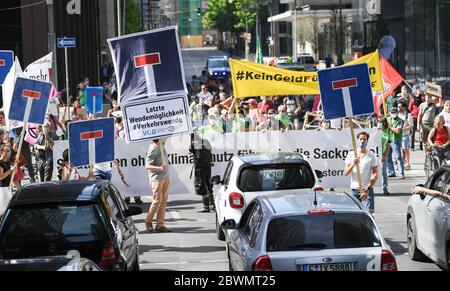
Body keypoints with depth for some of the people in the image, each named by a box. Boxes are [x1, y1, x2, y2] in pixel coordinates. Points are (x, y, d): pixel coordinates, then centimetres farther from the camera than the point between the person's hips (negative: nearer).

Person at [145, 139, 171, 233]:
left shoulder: (161, 147, 12)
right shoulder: (152, 149, -14)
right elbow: (148, 166, -19)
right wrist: (160, 168, -32)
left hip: (165, 177, 8)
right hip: (157, 178, -8)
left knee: (164, 201, 5)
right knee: (157, 200, -7)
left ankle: (160, 225, 7)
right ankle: (148, 221, 10)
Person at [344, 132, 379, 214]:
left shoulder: (371, 155, 1)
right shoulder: (351, 154, 8)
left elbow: (375, 174, -4)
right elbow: (345, 173, 4)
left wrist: (367, 189, -14)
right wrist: (353, 164, -16)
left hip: (367, 189, -2)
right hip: (354, 189, 2)